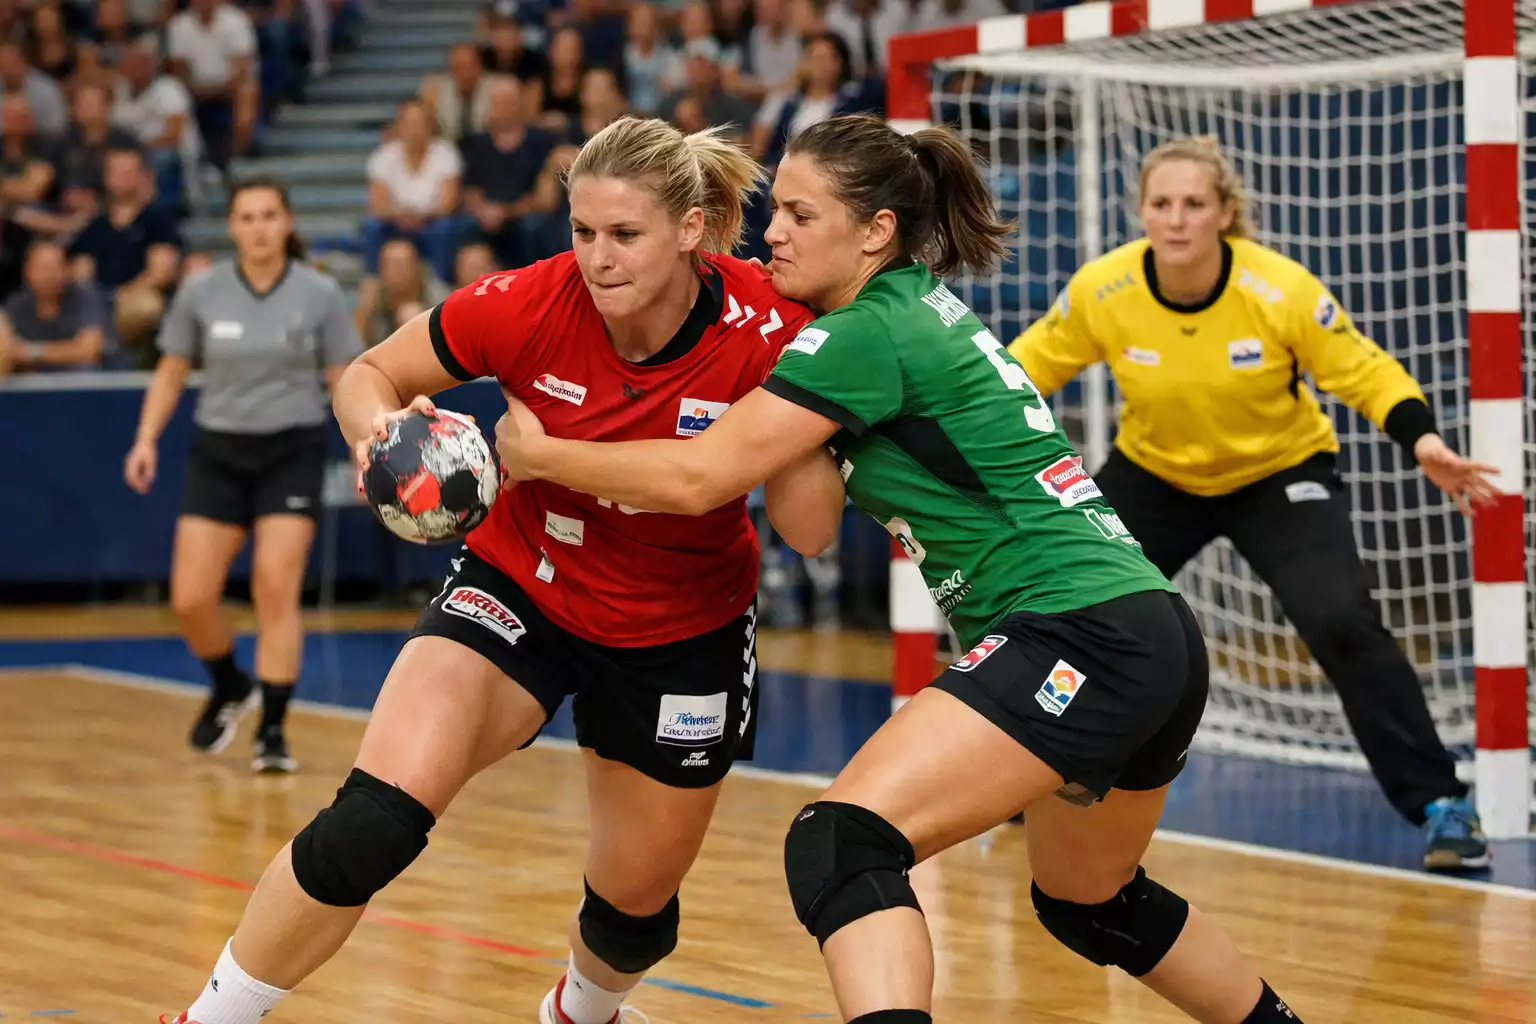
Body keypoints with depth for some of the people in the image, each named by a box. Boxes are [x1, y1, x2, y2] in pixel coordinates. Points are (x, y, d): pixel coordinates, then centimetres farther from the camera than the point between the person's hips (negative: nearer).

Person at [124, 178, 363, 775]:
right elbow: (171, 372, 9)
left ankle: (272, 733, -3)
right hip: (219, 451, 2)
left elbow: (344, 380, 0)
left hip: (292, 452, -2)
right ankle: (229, 689, 28)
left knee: (277, 591, -13)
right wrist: (147, 438, -3)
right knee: (190, 599, -3)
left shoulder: (320, 295, -5)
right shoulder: (201, 293, -2)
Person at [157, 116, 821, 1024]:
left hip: (684, 633, 1)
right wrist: (380, 430, -31)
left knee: (635, 910, 14)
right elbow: (370, 374, -8)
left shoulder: (764, 330, -24)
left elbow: (802, 522, -21)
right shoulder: (531, 305, -22)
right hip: (521, 590, -1)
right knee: (372, 826, -24)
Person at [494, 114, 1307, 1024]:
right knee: (1090, 902, 31)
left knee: (843, 844, -21)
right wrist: (775, 357, 5)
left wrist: (537, 453, 0)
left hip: (1086, 635, -10)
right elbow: (811, 528, 12)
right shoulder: (920, 314, 17)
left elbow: (695, 478, -13)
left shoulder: (870, 335, -10)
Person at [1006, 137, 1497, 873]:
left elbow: (1367, 374, -16)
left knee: (1340, 620, -24)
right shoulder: (1101, 291, -21)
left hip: (1279, 473, -3)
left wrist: (1423, 441, -32)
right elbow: (1031, 363, -3)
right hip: (1155, 474, 3)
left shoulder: (1281, 290, -27)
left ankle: (1439, 802, -12)